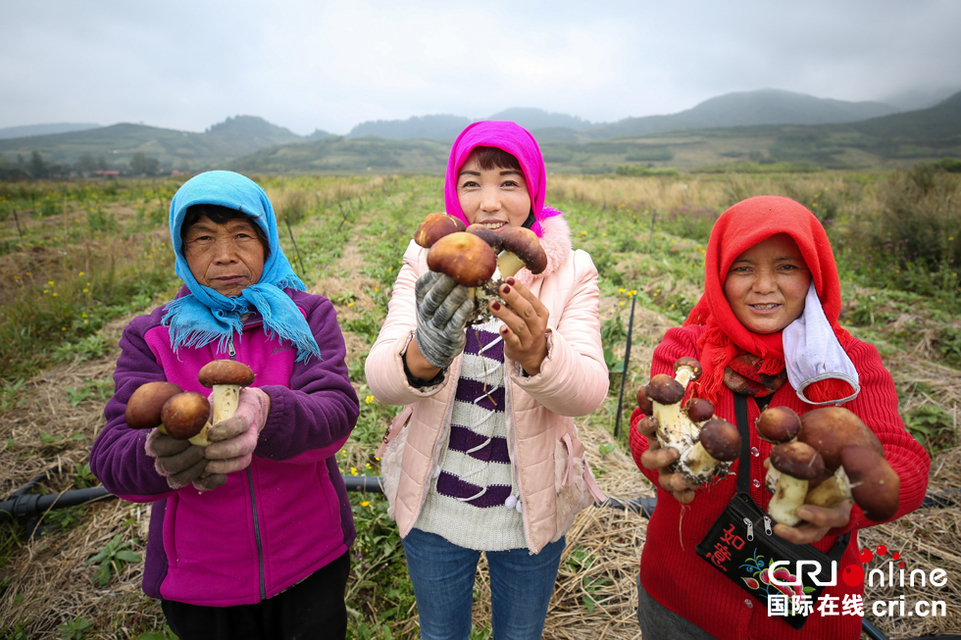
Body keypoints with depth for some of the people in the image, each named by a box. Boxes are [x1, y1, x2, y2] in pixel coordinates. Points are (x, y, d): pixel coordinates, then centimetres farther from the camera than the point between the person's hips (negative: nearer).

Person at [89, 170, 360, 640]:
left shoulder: (308, 316, -7)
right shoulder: (150, 337, -4)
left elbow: (336, 410, -21)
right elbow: (111, 458, -13)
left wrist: (265, 414, -43)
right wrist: (161, 454, -36)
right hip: (199, 579, 1)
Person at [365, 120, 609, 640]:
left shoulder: (570, 272, -12)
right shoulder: (427, 266, -11)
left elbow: (590, 390, -24)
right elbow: (380, 378, -22)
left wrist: (536, 356, -45)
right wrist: (423, 355, -45)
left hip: (531, 506, 0)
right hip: (434, 504, 1)